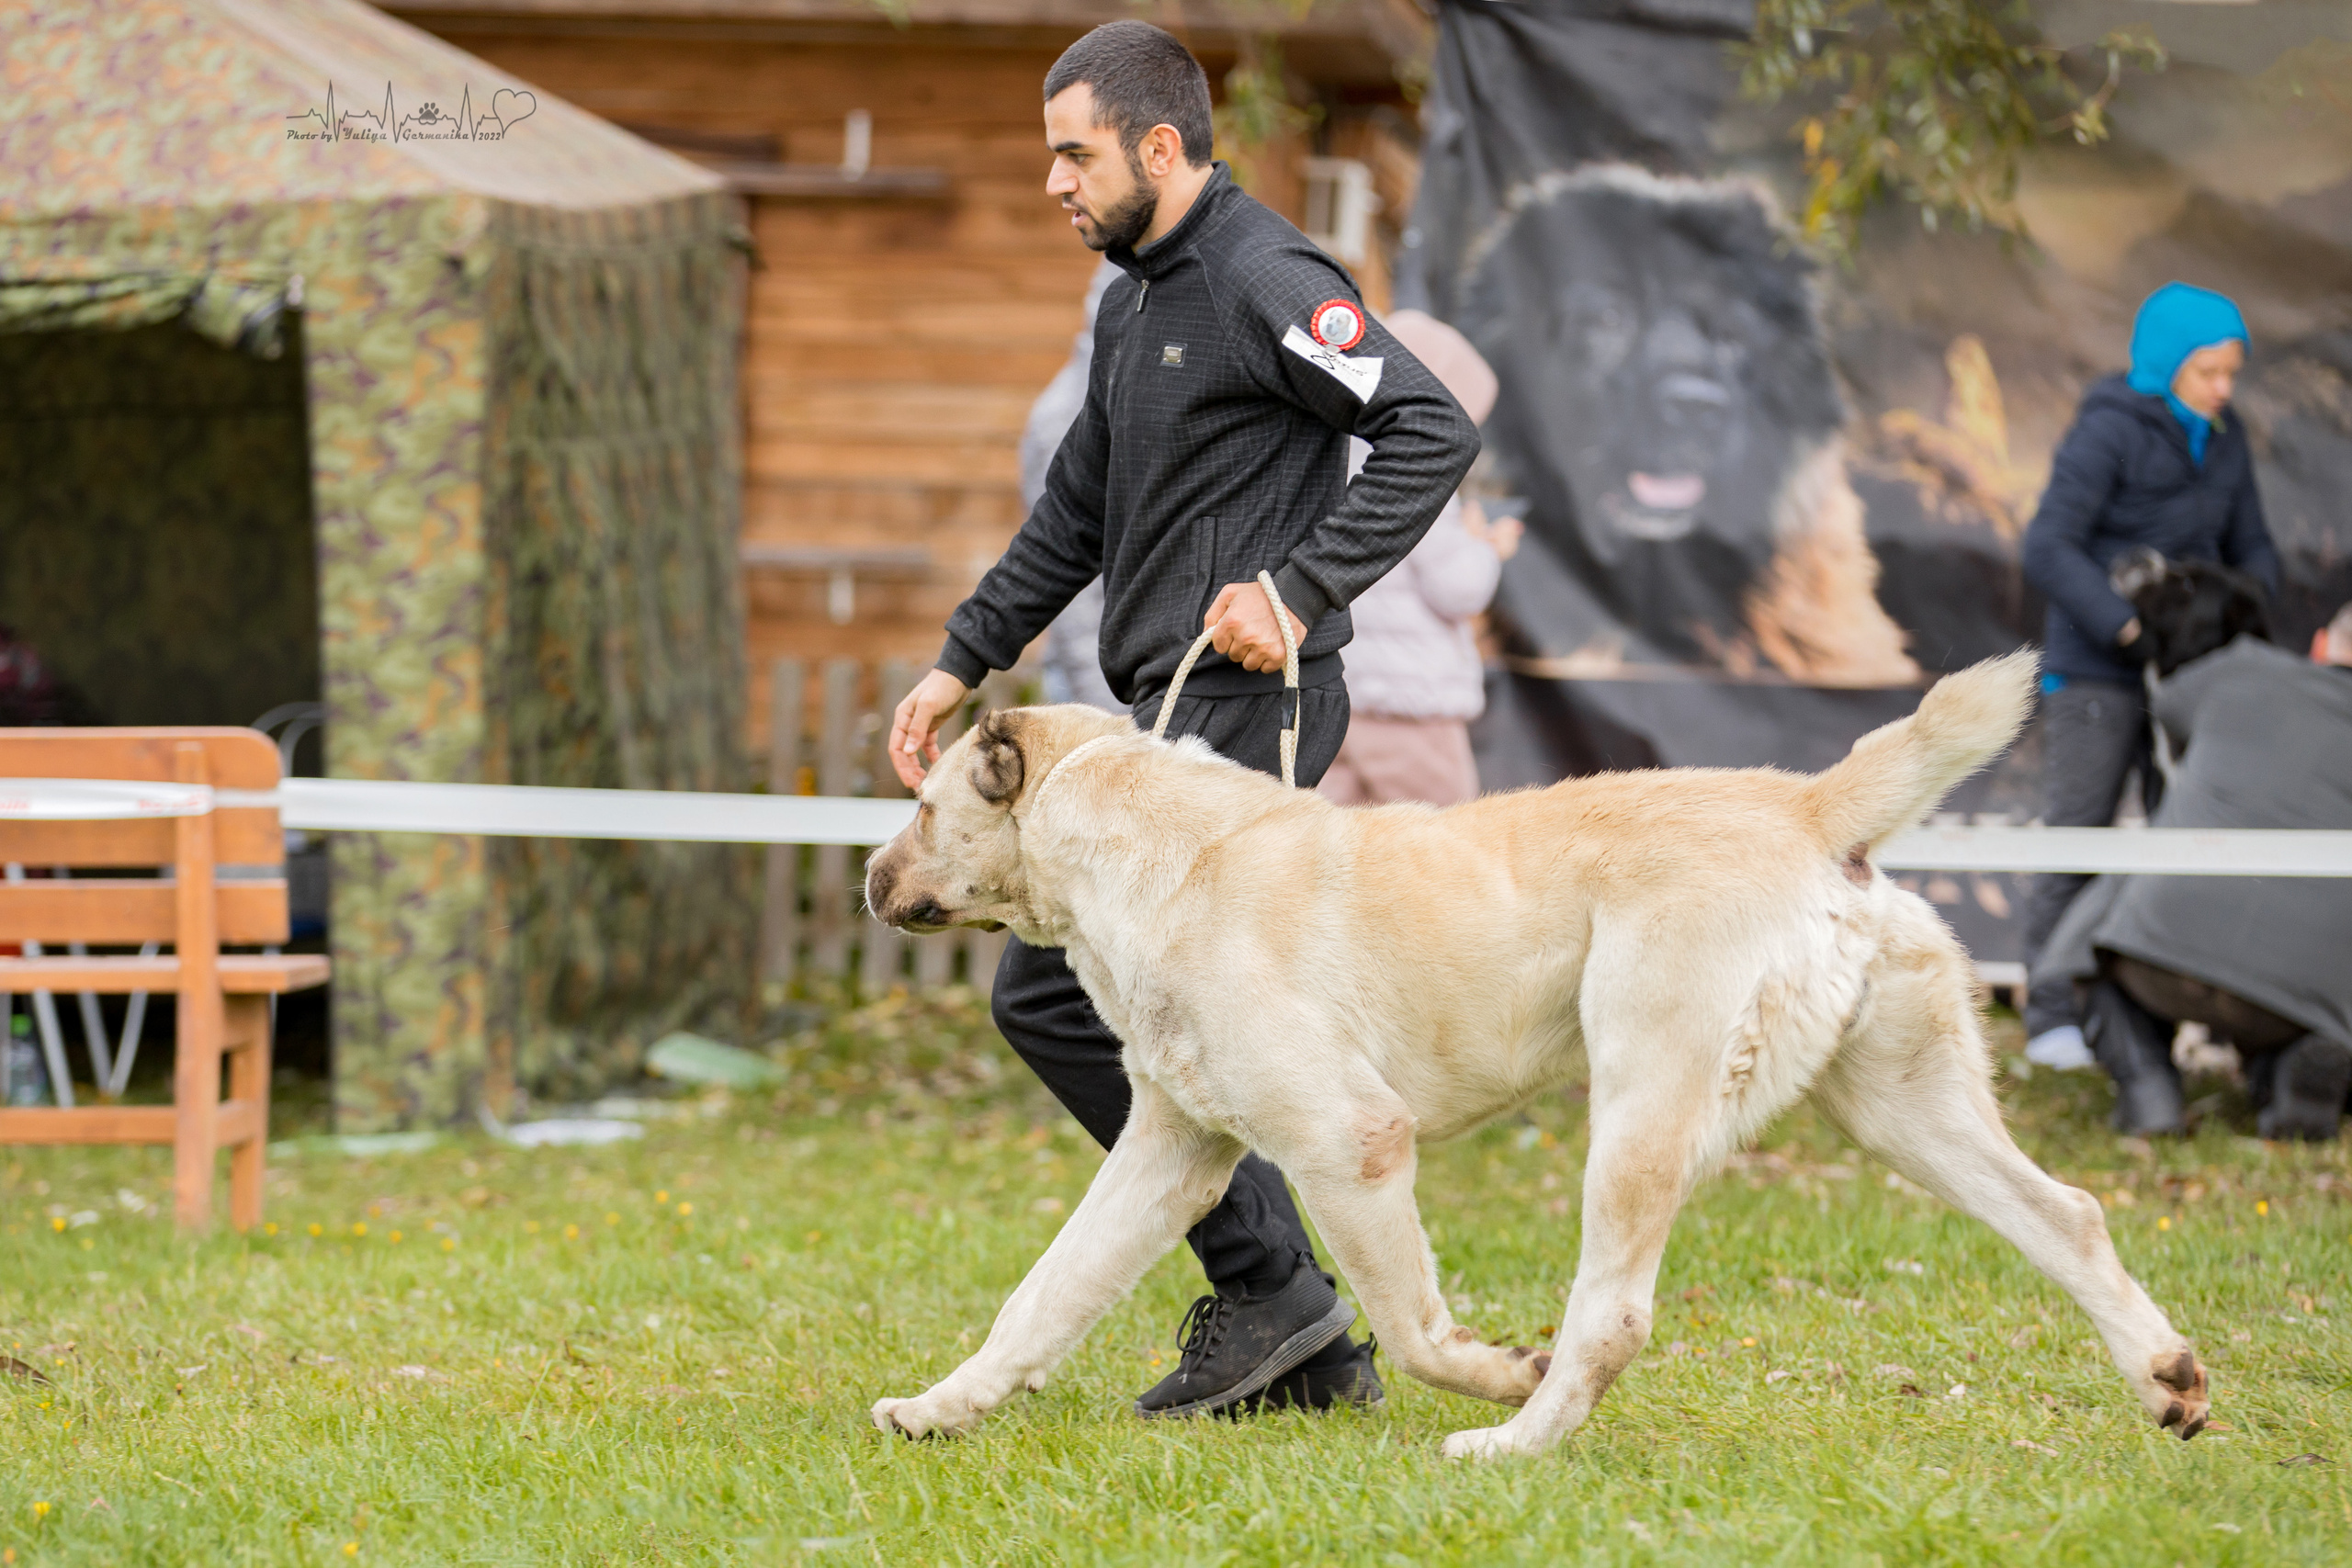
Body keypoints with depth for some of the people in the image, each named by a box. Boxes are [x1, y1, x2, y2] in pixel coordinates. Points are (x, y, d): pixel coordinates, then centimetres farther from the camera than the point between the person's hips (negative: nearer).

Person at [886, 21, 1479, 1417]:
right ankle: (1306, 1350, 12)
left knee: (1055, 987, -12)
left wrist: (1298, 590, -25)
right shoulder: (1137, 302, 18)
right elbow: (1075, 514, 26)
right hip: (1179, 712, 10)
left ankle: (1268, 1286, -7)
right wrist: (963, 663, 21)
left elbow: (1434, 432, -20)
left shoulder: (1267, 282, -12)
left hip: (1244, 702, -10)